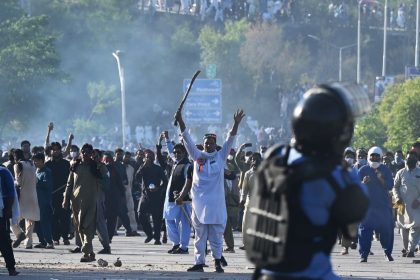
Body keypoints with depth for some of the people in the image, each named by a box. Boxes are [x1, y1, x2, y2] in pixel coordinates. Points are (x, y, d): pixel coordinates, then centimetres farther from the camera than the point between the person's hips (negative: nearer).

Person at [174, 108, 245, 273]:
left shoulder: (221, 156, 5)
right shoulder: (197, 156, 7)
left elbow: (230, 140, -2)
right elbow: (187, 139, 1)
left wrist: (236, 124, -13)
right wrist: (180, 121, -7)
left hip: (216, 202, -2)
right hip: (199, 201, 2)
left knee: (216, 234, 0)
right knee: (200, 234, 6)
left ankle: (217, 261, 9)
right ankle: (199, 263, 9)